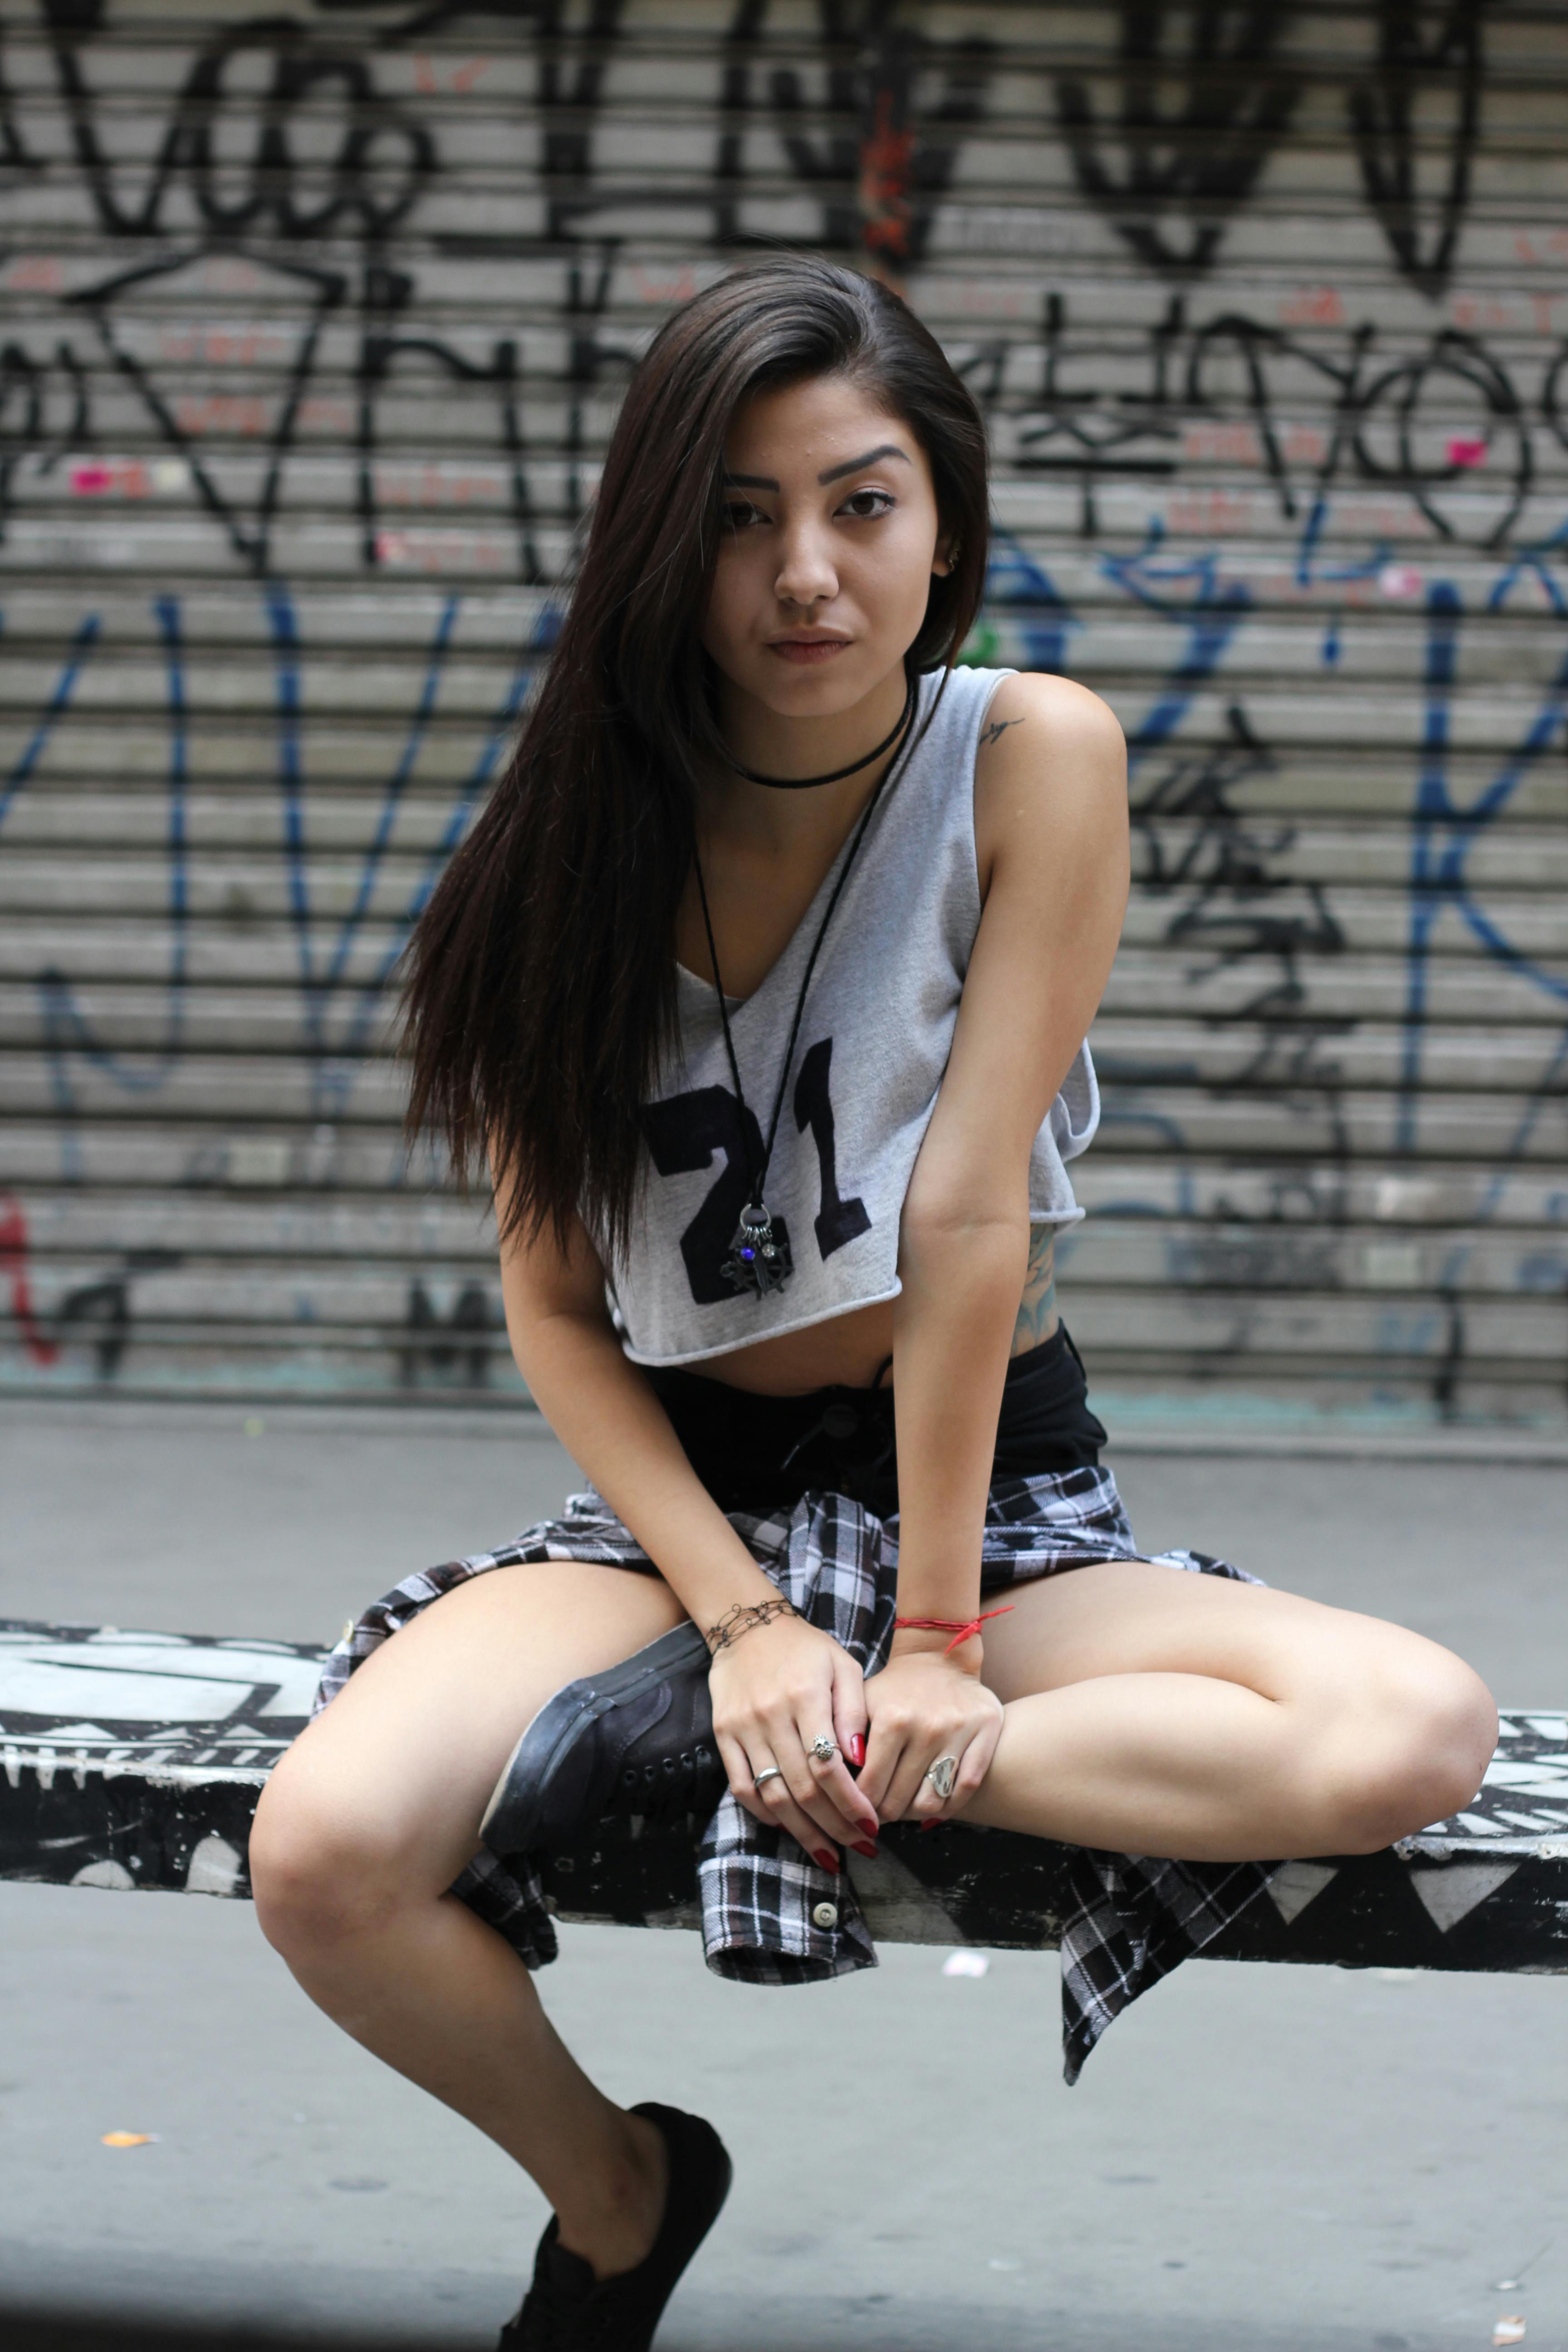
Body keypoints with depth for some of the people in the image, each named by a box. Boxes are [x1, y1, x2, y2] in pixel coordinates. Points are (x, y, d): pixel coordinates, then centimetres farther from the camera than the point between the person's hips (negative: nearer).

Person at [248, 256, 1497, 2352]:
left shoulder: (1033, 760, -10)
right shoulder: (589, 835, -3)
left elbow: (969, 1216, -14)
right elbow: (552, 1303, -4)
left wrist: (936, 1636, -16)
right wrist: (746, 1616, -18)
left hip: (998, 1498, -1)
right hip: (682, 1500, 1)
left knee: (1417, 1734, -30)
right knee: (326, 1858, -28)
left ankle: (730, 1745, -22)